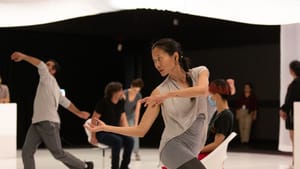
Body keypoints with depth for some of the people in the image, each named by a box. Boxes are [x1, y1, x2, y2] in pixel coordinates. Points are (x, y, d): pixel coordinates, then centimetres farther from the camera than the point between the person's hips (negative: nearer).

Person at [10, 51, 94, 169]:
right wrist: (79, 113, 34)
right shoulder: (52, 86, 23)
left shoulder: (49, 79, -3)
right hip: (37, 123, 9)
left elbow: (40, 64, -21)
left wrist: (23, 56, -26)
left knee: (58, 153, 0)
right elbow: (66, 102, 29)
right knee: (26, 151, -4)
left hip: (49, 123, -9)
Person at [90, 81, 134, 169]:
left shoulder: (120, 102, 4)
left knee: (129, 140, -22)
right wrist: (93, 136, -12)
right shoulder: (103, 102, -16)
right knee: (117, 141, -35)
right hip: (102, 133, -6)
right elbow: (94, 119, -13)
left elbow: (123, 119, 11)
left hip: (115, 131, 6)